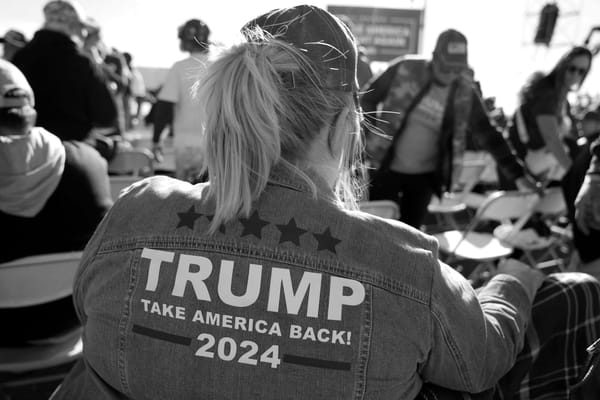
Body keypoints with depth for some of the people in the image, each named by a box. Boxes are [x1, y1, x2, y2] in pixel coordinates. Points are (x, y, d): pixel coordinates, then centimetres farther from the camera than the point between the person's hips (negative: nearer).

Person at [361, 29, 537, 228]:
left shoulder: (465, 92, -7)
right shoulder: (405, 70, -13)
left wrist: (517, 174, -6)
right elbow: (368, 99, -1)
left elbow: (486, 133, -3)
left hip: (425, 175, 2)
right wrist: (369, 135, -7)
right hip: (385, 168, -2)